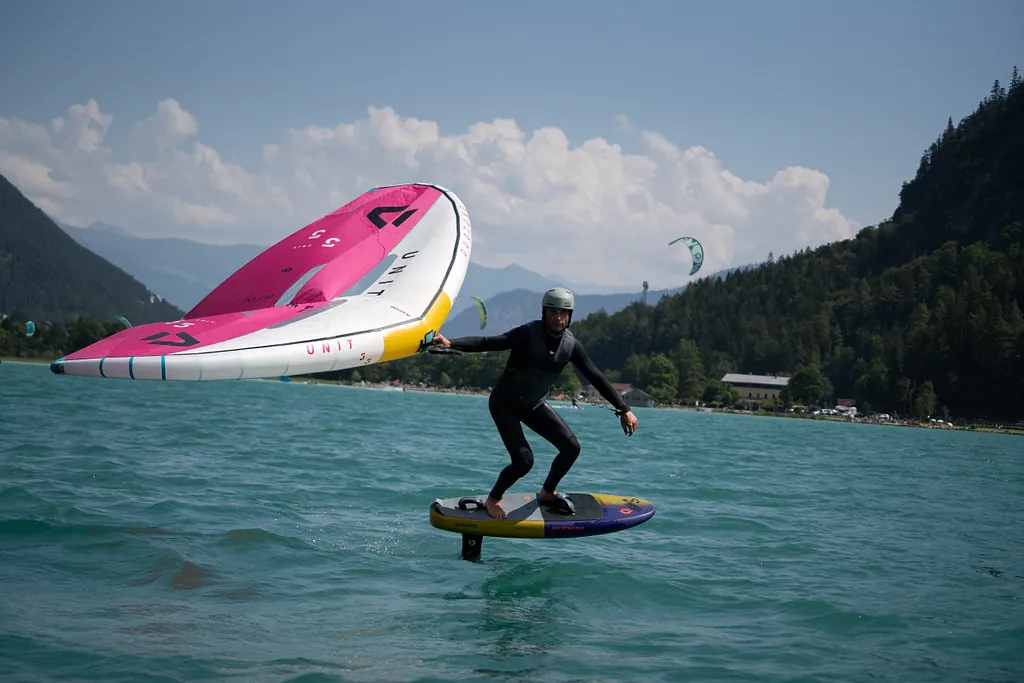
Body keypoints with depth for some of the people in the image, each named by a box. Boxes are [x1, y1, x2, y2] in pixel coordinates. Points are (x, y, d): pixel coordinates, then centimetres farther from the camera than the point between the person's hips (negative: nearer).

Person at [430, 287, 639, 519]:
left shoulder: (571, 345, -9)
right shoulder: (528, 334, -25)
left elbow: (596, 377, -4)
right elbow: (488, 343, -34)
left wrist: (624, 410, -4)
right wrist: (450, 344, -48)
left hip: (535, 404, 6)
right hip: (505, 403, -6)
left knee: (571, 447, -3)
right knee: (524, 461, -18)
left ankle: (547, 494, 23)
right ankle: (492, 500, 10)